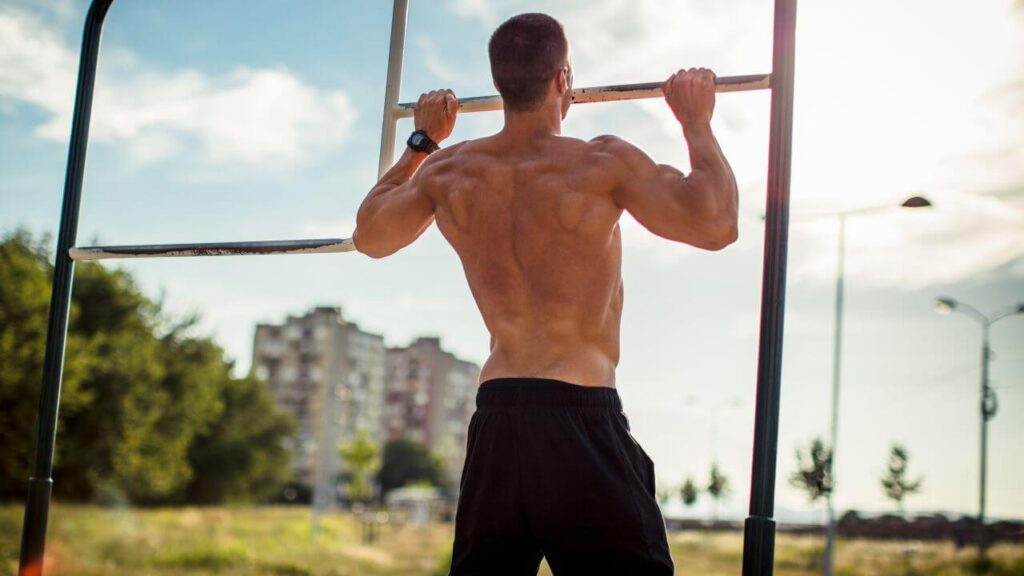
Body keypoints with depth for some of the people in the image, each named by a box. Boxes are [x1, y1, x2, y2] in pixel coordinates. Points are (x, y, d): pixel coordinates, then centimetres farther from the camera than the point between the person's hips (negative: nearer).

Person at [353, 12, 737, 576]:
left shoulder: (448, 171, 6)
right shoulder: (601, 164, -10)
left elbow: (369, 236, 23)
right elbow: (716, 225, -11)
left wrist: (422, 141, 31)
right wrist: (696, 122, 1)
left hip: (494, 417, 6)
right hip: (580, 412, -5)